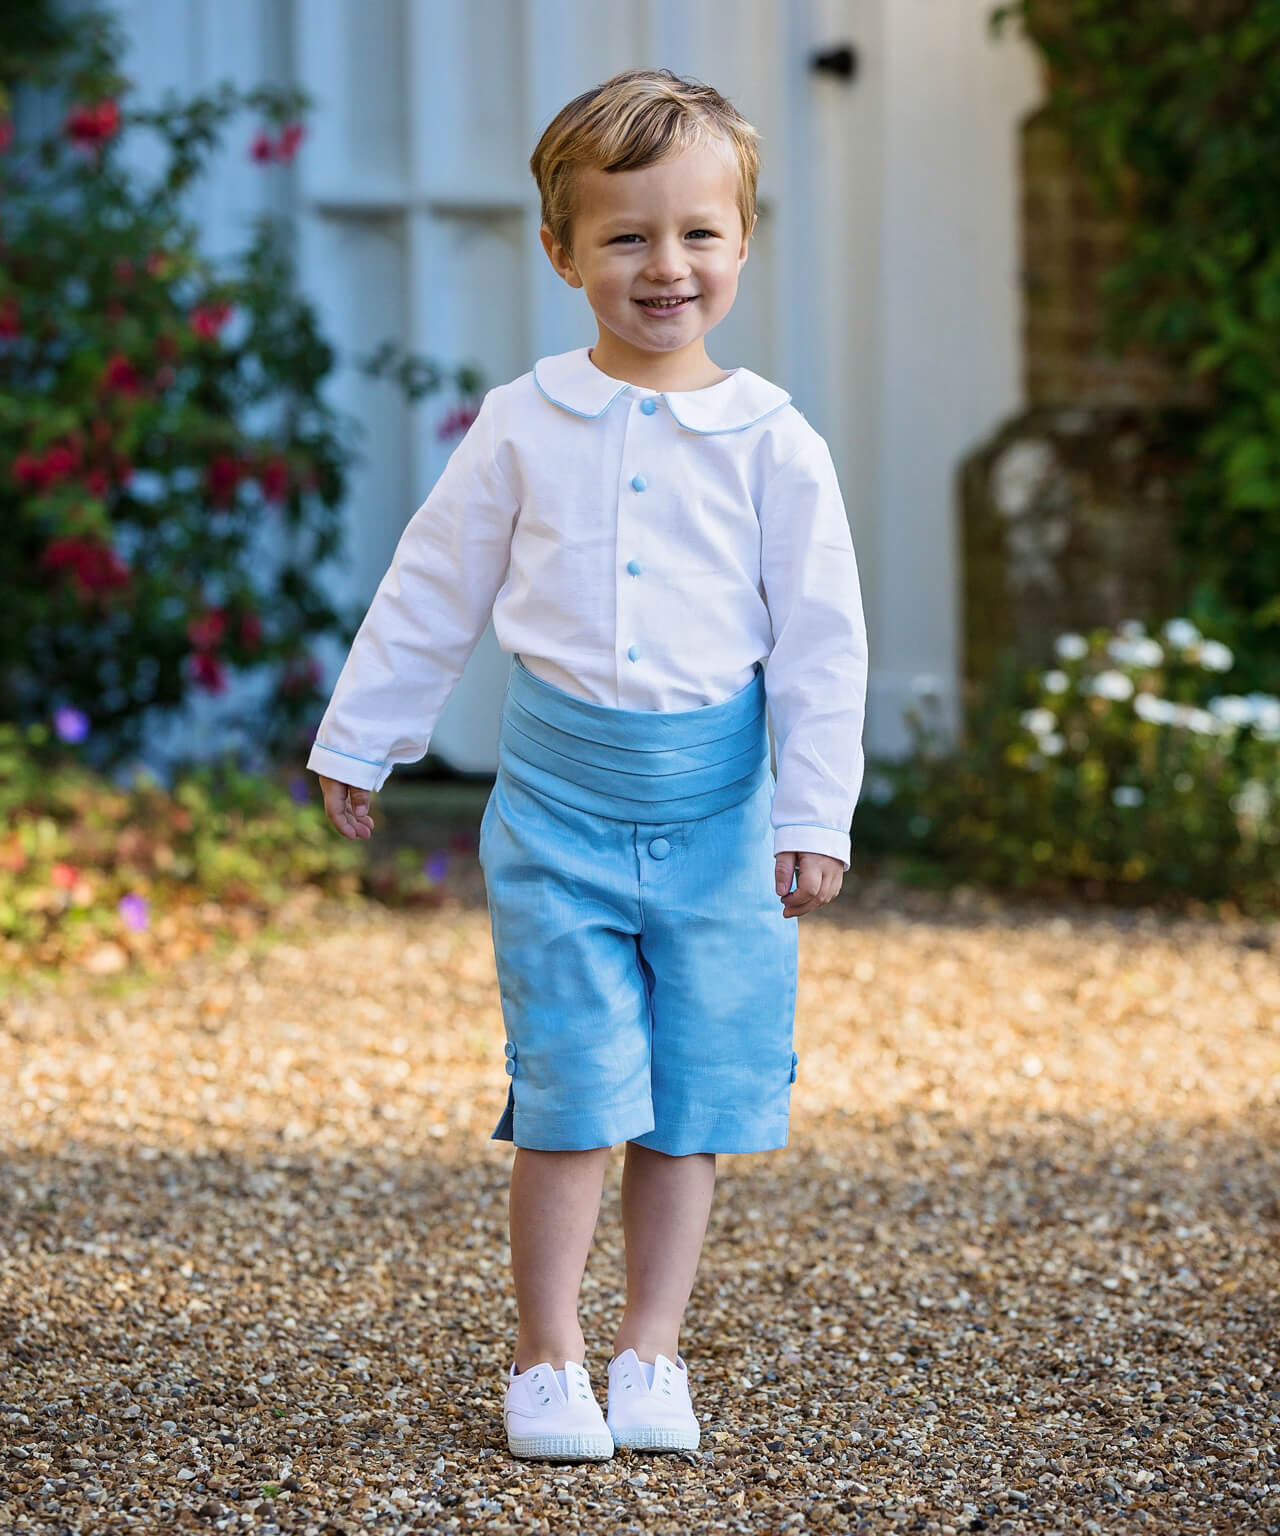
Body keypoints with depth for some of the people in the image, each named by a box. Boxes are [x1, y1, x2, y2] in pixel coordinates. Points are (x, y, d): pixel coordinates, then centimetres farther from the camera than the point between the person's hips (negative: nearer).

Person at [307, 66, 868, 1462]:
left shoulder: (773, 444, -2)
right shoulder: (522, 427, 0)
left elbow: (821, 647, 0)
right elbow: (430, 597, 10)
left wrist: (816, 815, -4)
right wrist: (358, 744, 14)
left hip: (717, 812, 1)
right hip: (561, 797, -1)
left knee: (695, 1097, 7)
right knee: (572, 1090, -3)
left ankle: (650, 1352, 20)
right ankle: (547, 1360, 10)